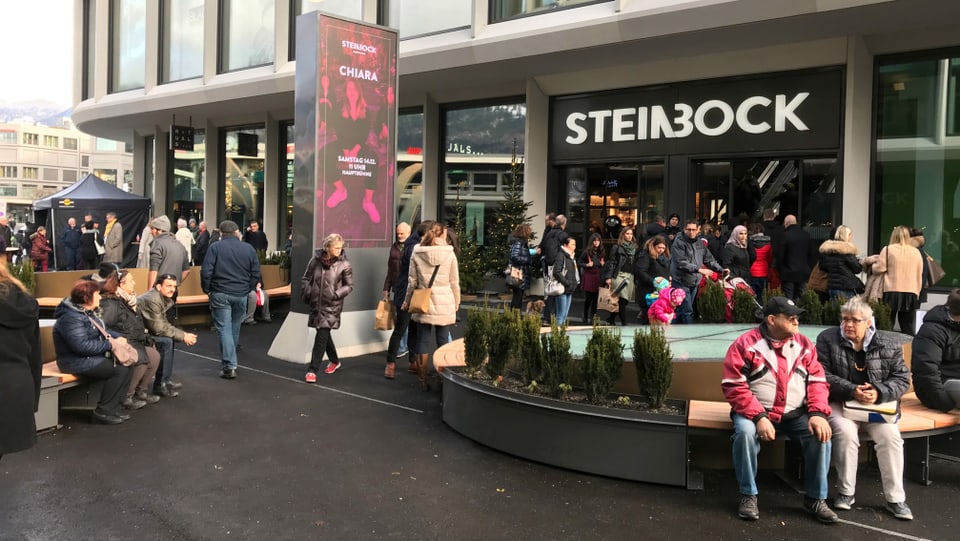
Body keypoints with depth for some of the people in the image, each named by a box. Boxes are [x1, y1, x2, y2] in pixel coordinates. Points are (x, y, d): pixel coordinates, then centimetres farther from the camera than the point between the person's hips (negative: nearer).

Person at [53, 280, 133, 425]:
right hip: (76, 362, -10)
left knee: (125, 364, -5)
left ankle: (114, 407, 1)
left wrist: (116, 339, -3)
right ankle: (103, 411, -9)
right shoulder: (71, 317, -22)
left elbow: (100, 333, 17)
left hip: (91, 357, 10)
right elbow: (82, 345, -30)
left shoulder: (87, 312, 10)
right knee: (120, 370, -18)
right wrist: (110, 345, -20)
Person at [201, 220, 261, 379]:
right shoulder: (249, 248, 5)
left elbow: (206, 271, -9)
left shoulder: (215, 247, -4)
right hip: (241, 295, 3)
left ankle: (229, 366, -7)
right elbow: (256, 274, 5)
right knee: (235, 328, 17)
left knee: (224, 328, -1)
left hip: (220, 294, -3)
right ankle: (230, 361, 32)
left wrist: (207, 289, 4)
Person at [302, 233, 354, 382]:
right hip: (316, 304, 4)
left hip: (331, 306, -4)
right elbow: (306, 278, 11)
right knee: (324, 334, 17)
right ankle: (334, 361, 39)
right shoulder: (316, 260, 0)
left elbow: (349, 285, -1)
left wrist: (337, 294, -14)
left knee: (322, 336, -9)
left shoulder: (344, 264, -7)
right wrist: (306, 293, -3)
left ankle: (313, 369, -4)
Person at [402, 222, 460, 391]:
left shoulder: (417, 254, 0)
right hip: (445, 304, -1)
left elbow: (412, 281, 3)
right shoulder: (450, 254, -3)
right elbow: (454, 282, 1)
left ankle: (423, 380, 10)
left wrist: (407, 301, 14)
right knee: (443, 342, 7)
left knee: (423, 341, 6)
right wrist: (456, 302, 14)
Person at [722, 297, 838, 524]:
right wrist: (759, 417, -24)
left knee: (821, 434, -21)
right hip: (756, 412, -3)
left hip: (796, 414, 4)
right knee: (745, 432, -32)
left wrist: (818, 413, -14)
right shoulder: (745, 344, -10)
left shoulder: (804, 344, 5)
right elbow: (734, 387, -14)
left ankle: (815, 498, -2)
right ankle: (748, 495, -13)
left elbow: (817, 381, 4)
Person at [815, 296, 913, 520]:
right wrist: (852, 391, -21)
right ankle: (846, 493, -12)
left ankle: (896, 498, -8)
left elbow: (902, 378, 2)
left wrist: (879, 393, -17)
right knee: (846, 433, -29)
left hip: (877, 405, 2)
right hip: (839, 403, -2)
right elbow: (823, 376, -8)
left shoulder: (889, 344, 3)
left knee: (890, 435, -23)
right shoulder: (827, 339, -2)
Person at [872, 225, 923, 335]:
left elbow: (879, 268, -6)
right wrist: (917, 293, 20)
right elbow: (919, 276, 13)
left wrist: (872, 264, 16)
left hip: (892, 292, -3)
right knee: (909, 330, 5)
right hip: (911, 294, 3)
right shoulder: (916, 252, 9)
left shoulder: (888, 250, -3)